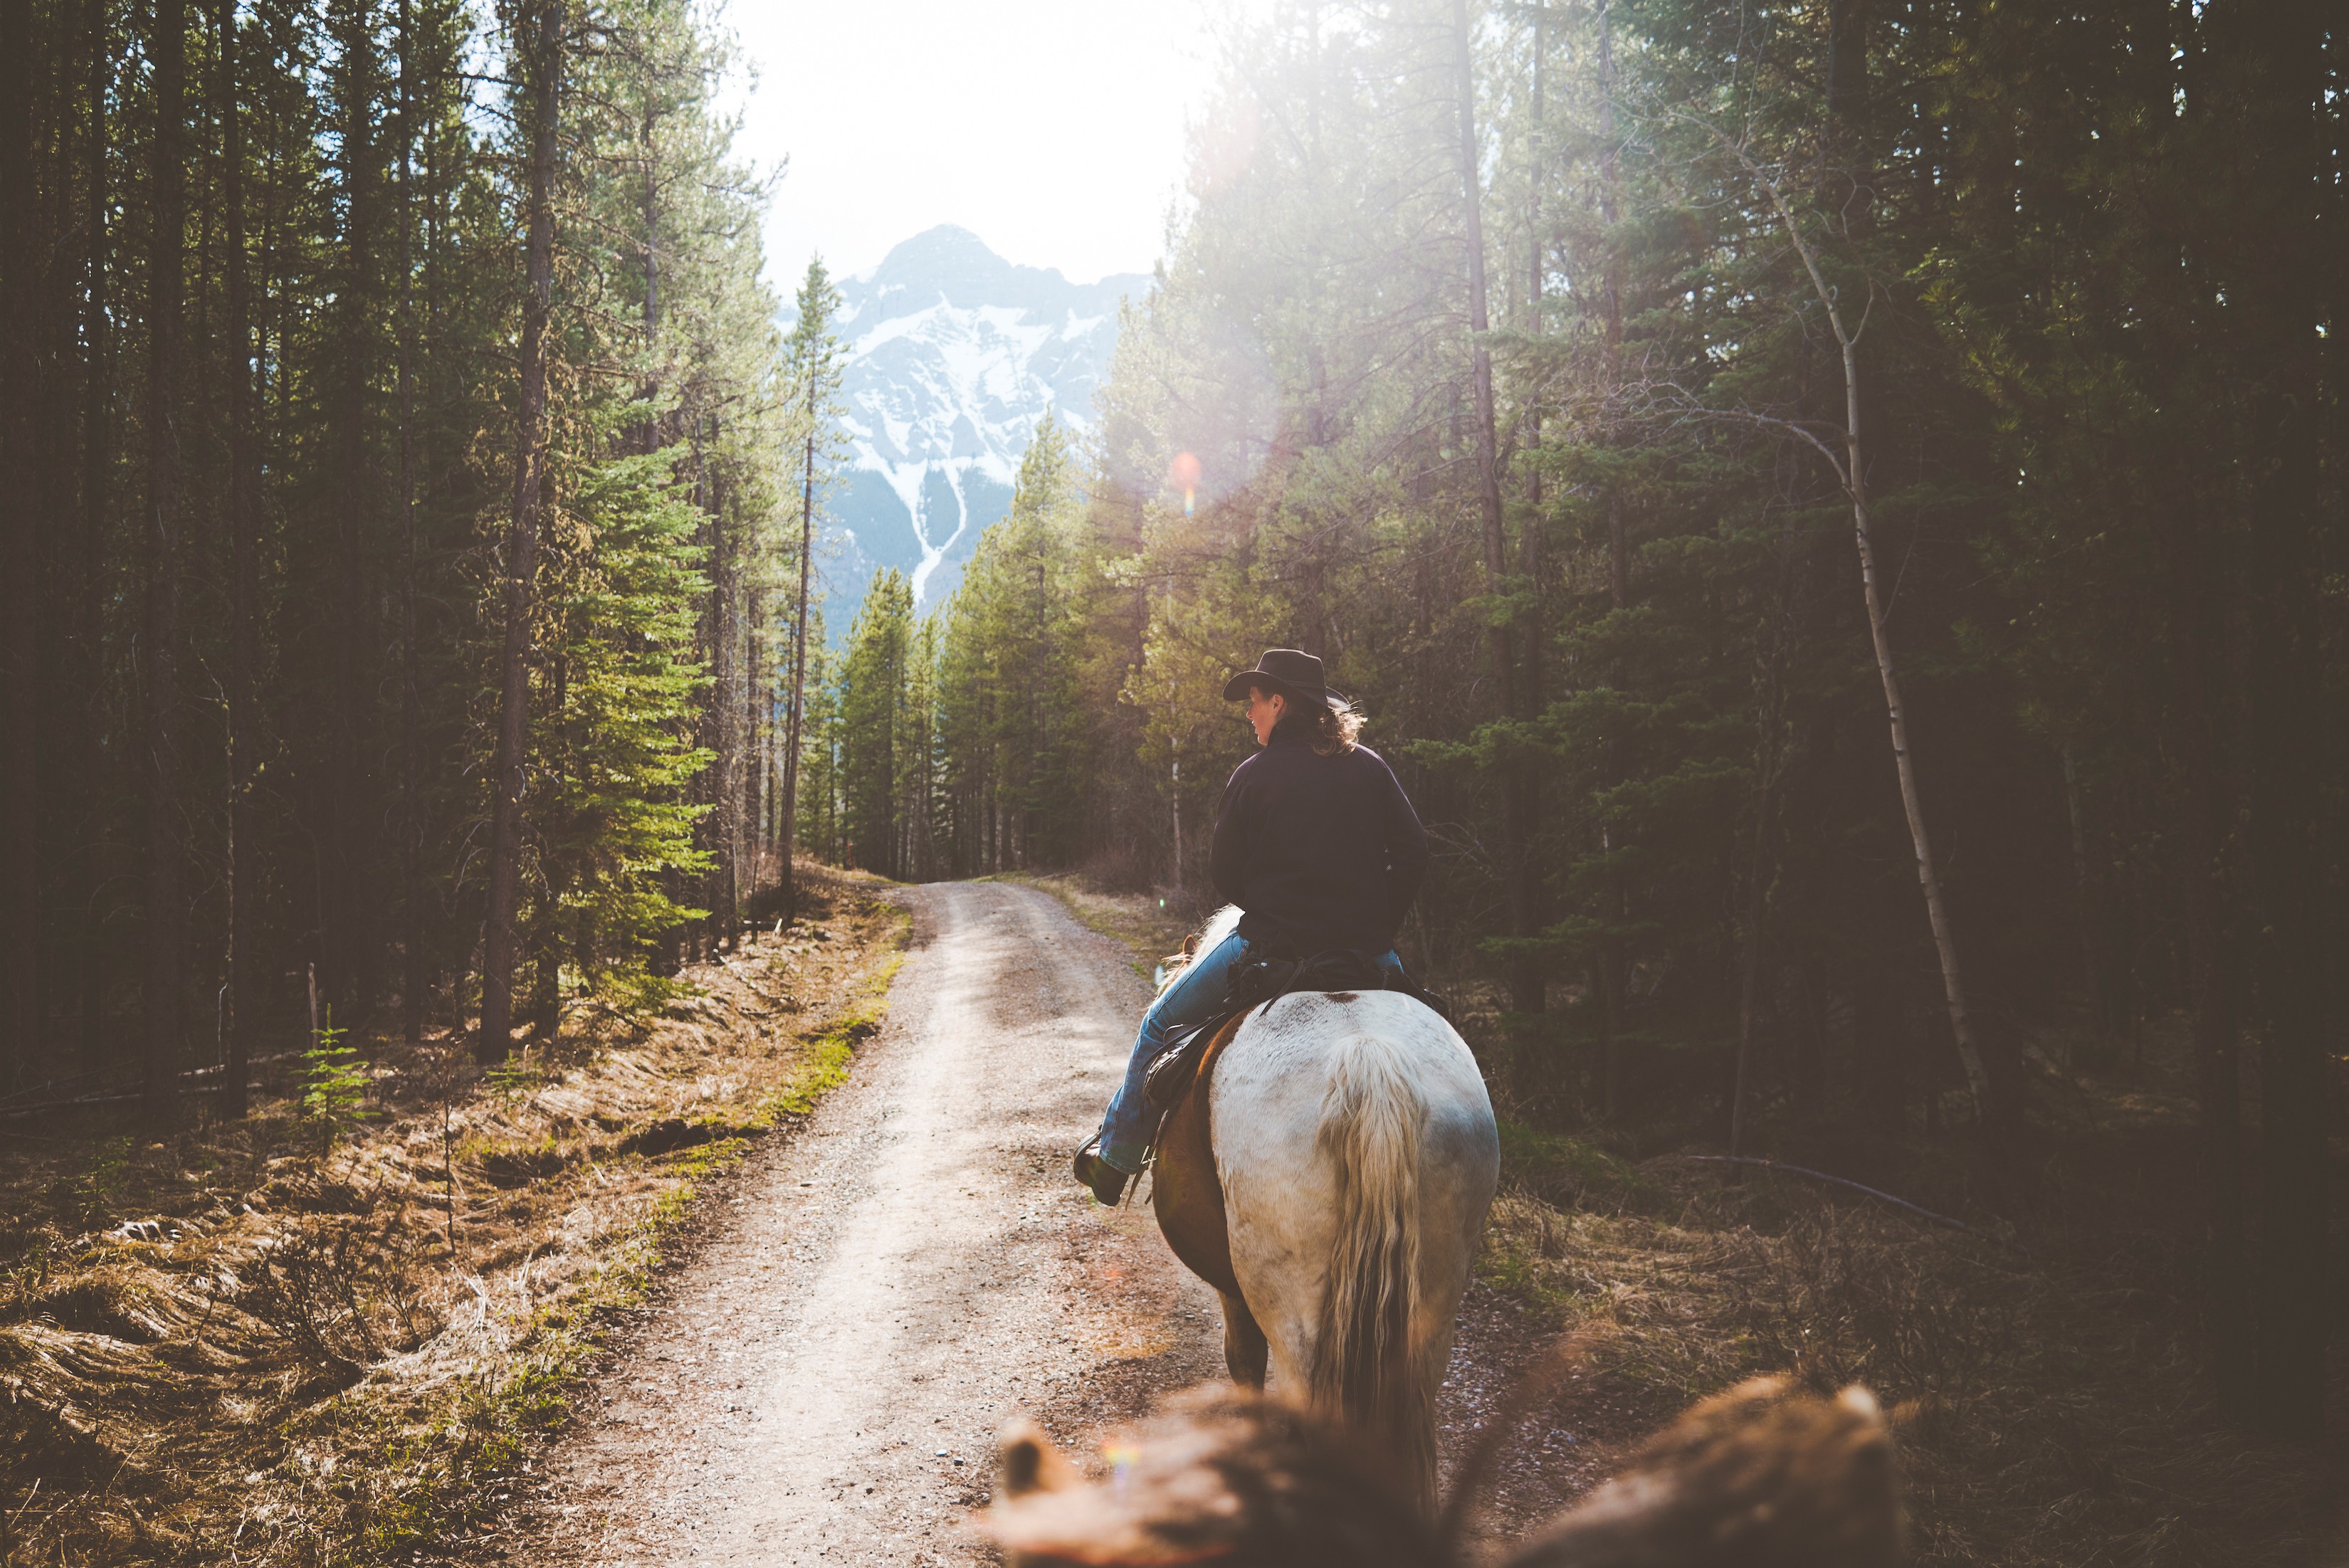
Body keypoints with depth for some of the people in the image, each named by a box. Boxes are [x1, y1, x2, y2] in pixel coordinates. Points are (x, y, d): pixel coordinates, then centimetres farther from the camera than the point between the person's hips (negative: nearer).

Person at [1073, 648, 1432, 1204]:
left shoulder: (1254, 776, -4)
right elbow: (1412, 852, 1)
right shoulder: (1371, 767, 5)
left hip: (1270, 948, -3)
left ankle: (1114, 1157, 26)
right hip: (1367, 953, 3)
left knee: (1161, 1025, 18)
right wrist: (1374, 929, 9)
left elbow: (1224, 875, 0)